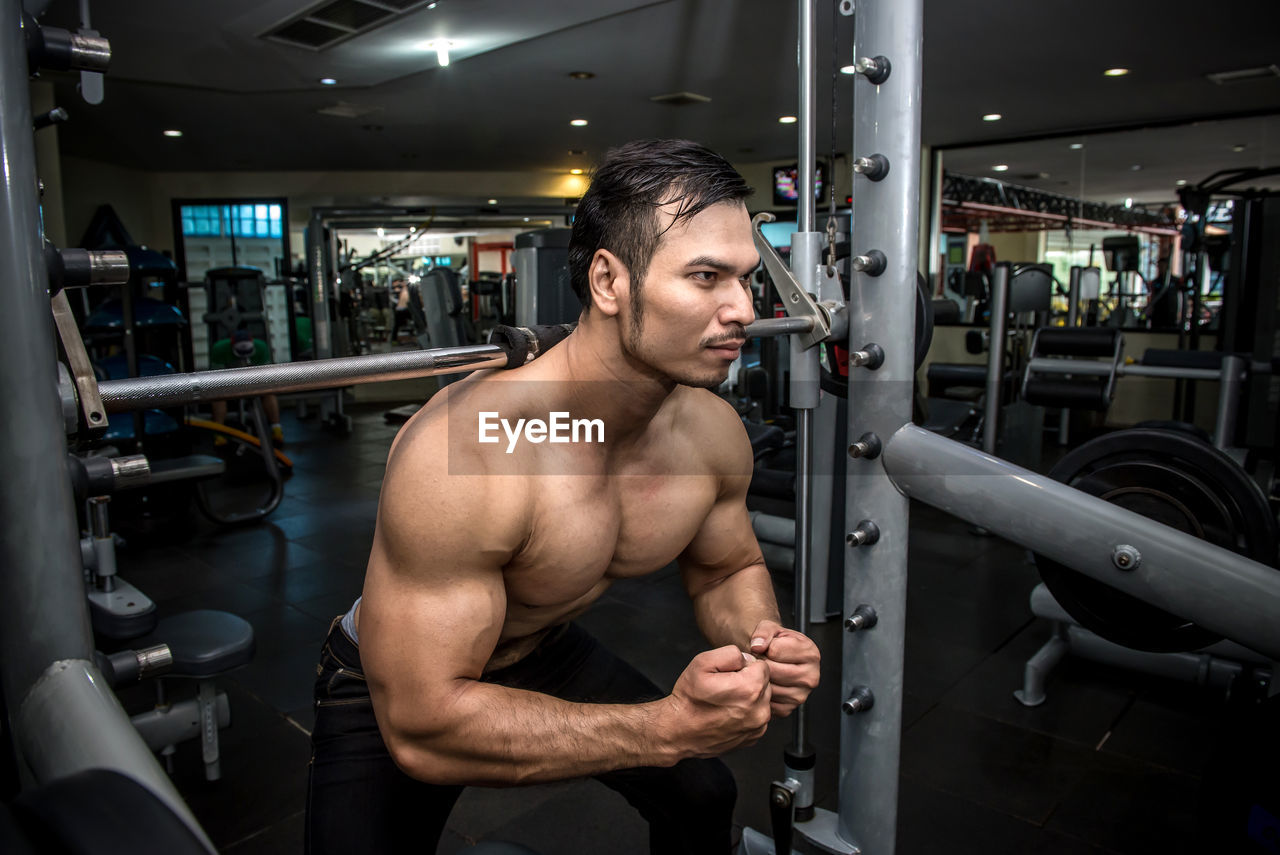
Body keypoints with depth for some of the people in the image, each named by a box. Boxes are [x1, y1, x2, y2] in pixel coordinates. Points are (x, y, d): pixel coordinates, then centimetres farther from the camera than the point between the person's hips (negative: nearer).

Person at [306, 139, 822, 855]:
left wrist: (761, 643, -23)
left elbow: (727, 568, 0)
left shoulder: (715, 432, -19)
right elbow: (424, 727, -36)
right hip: (392, 689, -4)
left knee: (704, 796, 11)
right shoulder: (465, 451, -40)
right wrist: (667, 726, -41)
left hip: (549, 653, 5)